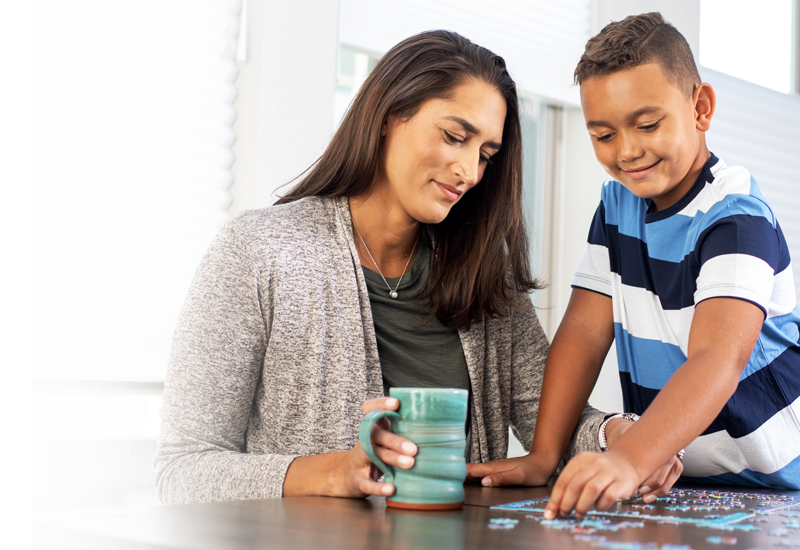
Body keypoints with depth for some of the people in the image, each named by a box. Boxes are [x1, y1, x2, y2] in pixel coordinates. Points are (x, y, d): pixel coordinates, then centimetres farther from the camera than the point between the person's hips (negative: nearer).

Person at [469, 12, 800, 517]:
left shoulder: (735, 218, -16)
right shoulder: (618, 203, 6)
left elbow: (718, 359, -31)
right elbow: (586, 329, 2)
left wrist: (629, 461, -46)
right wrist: (543, 456, -9)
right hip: (670, 478, 5)